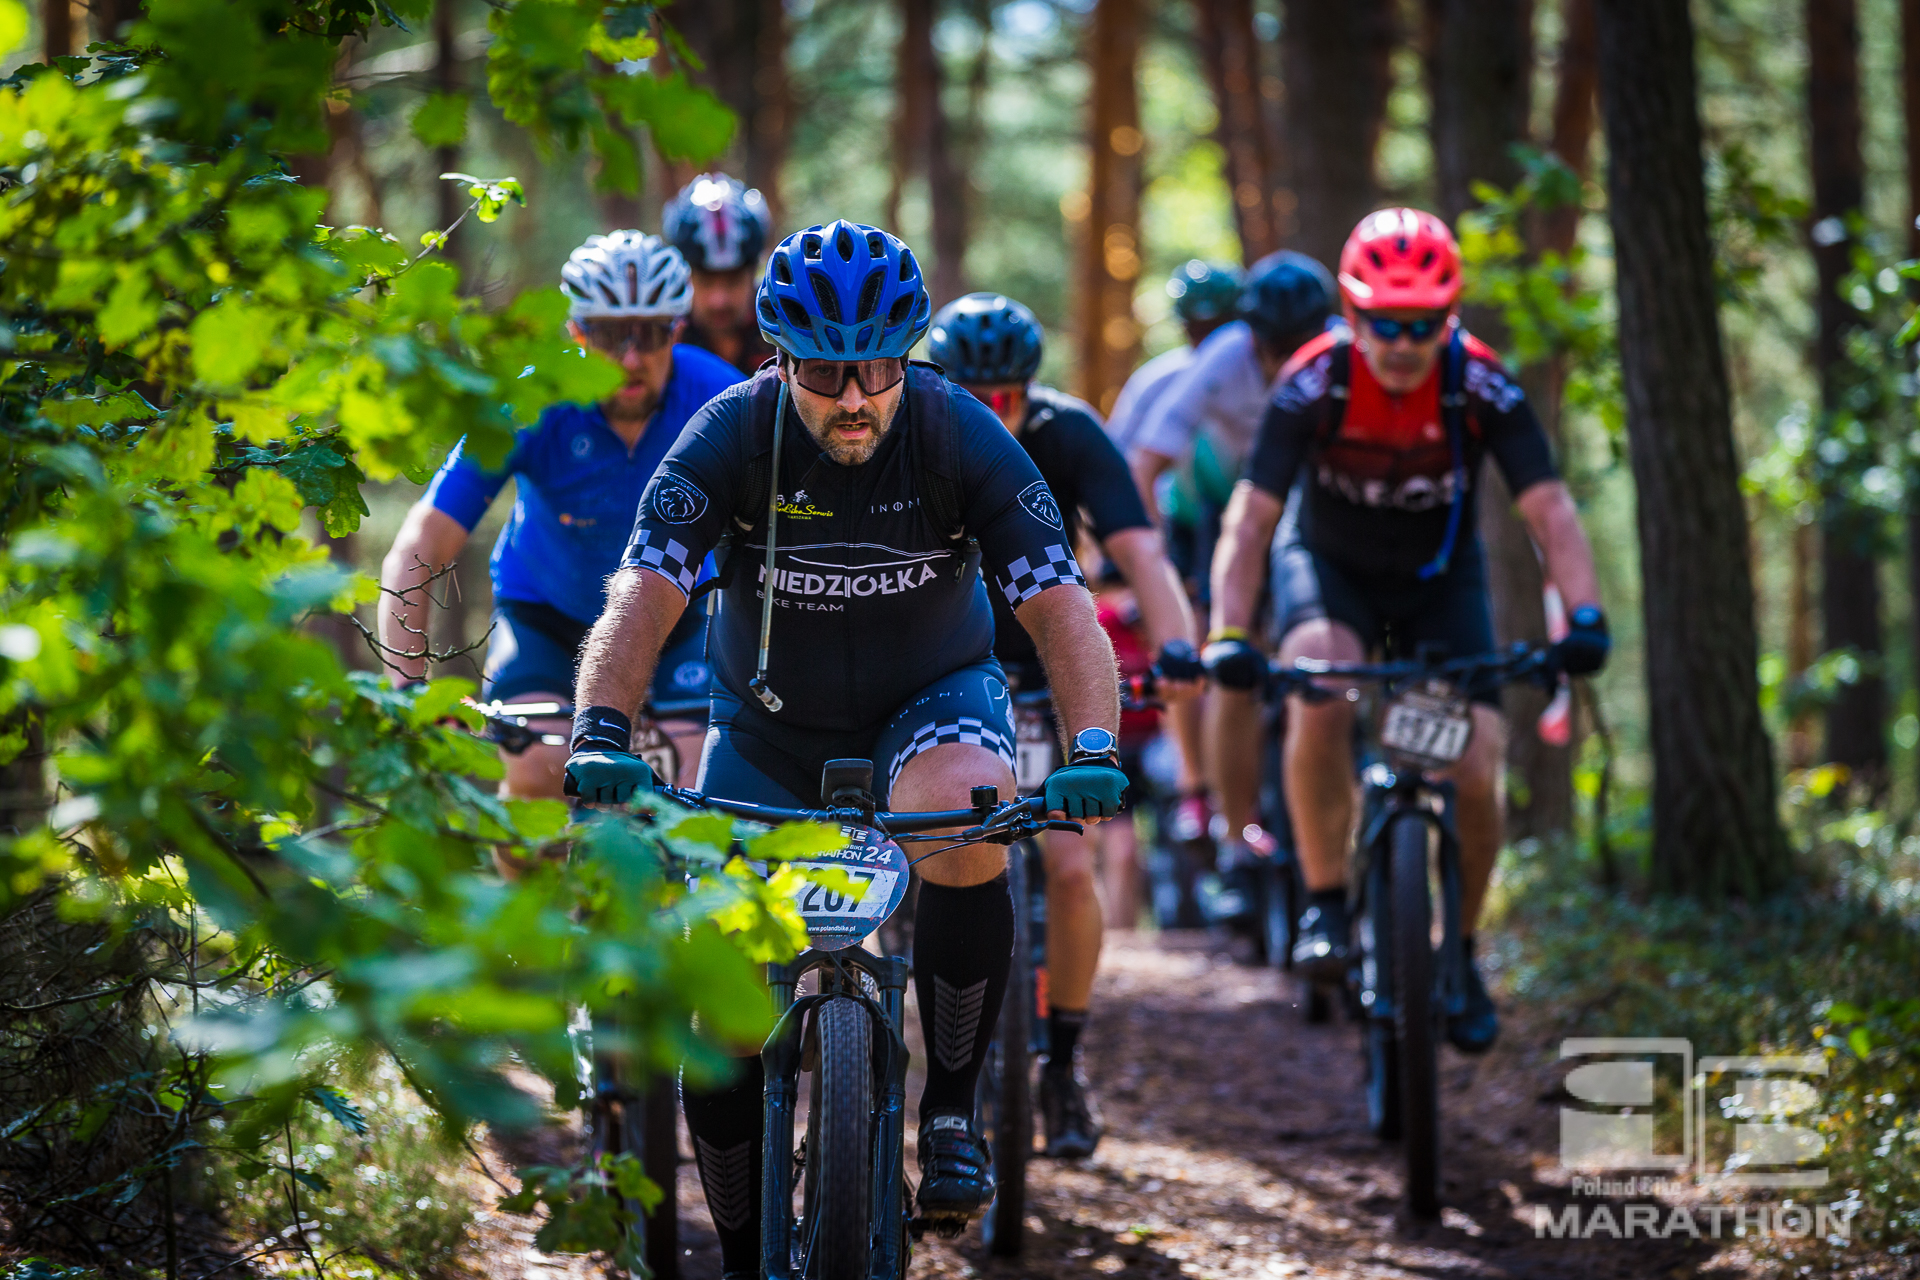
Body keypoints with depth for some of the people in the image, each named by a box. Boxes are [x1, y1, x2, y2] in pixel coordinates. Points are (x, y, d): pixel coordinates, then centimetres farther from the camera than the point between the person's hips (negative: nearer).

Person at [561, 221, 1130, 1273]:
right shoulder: (732, 436, -21)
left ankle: (950, 1107, -16)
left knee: (971, 821, -36)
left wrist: (1092, 748, -43)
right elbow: (643, 594, -29)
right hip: (771, 723, 1)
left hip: (933, 700, -1)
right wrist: (601, 733, -46)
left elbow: (1058, 603, -26)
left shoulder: (960, 437, -21)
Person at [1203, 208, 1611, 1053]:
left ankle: (1456, 948, 12)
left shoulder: (1480, 385, -25)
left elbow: (1547, 507, -29)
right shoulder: (1315, 382, -26)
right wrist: (1228, 633, -44)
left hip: (1439, 577, 1)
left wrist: (1584, 617, -46)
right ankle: (1324, 904, -18)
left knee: (1476, 775, -13)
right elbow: (1252, 513, -30)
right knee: (1318, 693, -34)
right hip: (1329, 563, -1)